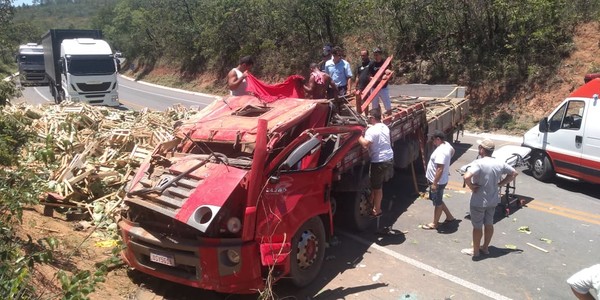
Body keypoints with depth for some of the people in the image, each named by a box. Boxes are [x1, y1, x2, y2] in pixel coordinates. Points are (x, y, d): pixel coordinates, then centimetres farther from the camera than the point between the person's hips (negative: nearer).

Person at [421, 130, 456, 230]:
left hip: (438, 182, -10)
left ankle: (435, 224, 21)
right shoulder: (446, 145, 2)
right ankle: (449, 217, 37)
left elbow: (440, 169, -30)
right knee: (438, 201, 24)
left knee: (437, 203, 6)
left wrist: (434, 183, -25)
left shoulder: (440, 151, -29)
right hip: (438, 181, 10)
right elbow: (453, 151, 26)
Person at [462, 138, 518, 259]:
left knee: (477, 226, 9)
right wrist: (500, 184, 8)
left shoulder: (478, 163, -24)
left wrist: (471, 187, -20)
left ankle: (475, 251, 23)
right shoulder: (499, 163, -3)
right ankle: (485, 248, 36)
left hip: (479, 201, -6)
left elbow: (466, 177, -39)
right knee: (489, 224, 20)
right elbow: (514, 173, 12)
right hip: (493, 200, 6)